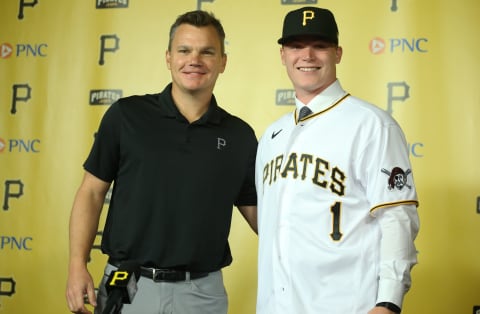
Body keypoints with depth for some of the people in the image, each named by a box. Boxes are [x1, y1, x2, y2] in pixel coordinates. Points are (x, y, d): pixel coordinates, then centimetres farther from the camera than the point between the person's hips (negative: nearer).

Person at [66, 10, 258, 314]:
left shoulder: (240, 136, 1)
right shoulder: (126, 115, -3)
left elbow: (258, 212, 7)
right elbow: (92, 192, 0)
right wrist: (78, 265, -7)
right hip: (127, 285, -1)